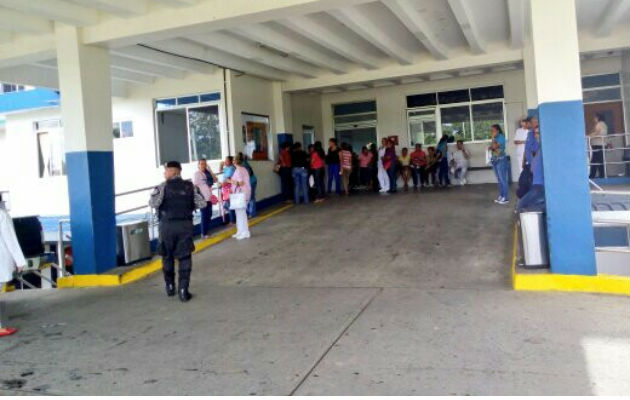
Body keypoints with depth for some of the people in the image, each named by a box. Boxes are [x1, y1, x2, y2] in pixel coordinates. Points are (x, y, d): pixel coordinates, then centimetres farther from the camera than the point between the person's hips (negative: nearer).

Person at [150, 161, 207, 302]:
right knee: (185, 258, 4)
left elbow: (153, 203, -15)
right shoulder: (190, 186, 3)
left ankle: (170, 286, 27)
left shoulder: (163, 186, -5)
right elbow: (202, 204, -3)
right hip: (185, 225, 1)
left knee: (167, 256, 17)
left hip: (167, 225, -1)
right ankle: (183, 290, -3)